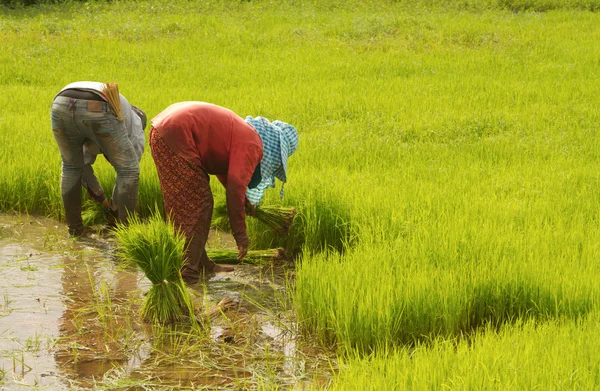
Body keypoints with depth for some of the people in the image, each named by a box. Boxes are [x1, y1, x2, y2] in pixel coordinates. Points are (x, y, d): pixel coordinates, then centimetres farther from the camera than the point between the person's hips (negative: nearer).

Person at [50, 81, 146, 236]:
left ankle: (74, 227, 35)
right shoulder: (135, 125, 36)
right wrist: (116, 204, 46)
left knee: (71, 166, 32)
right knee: (128, 169, 18)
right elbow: (128, 169, 33)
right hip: (97, 111, -5)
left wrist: (99, 197, 61)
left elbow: (83, 164, 52)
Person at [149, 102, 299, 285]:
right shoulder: (252, 146, -8)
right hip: (176, 136, -10)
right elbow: (235, 187, -15)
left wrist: (244, 200, 42)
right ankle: (187, 272, -3)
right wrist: (240, 234, -10)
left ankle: (200, 263, 25)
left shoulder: (243, 131, 21)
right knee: (198, 205, -3)